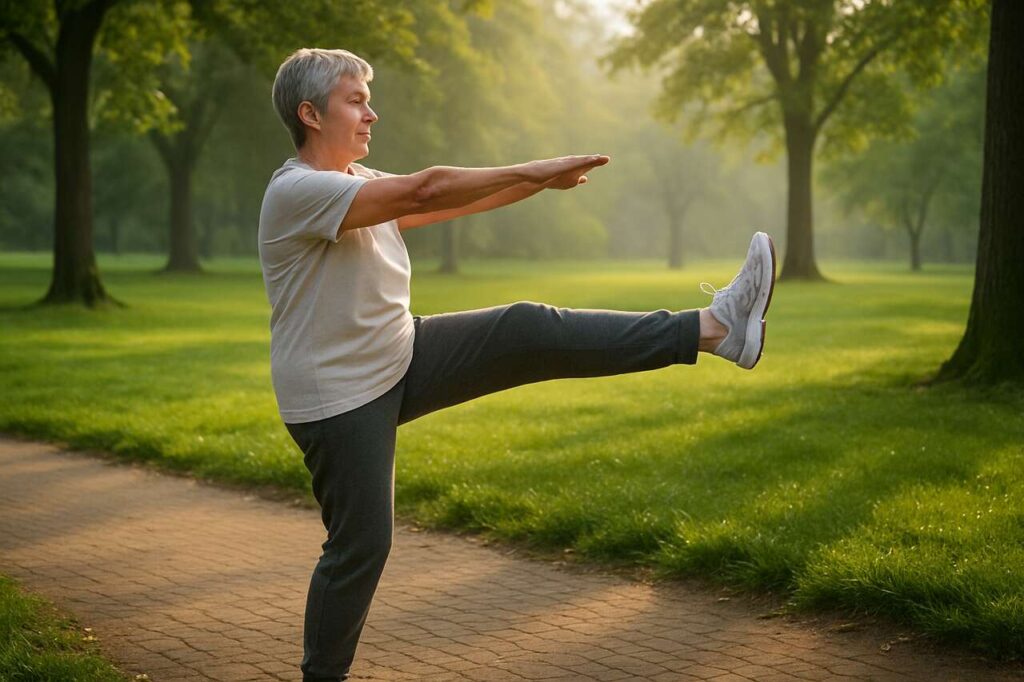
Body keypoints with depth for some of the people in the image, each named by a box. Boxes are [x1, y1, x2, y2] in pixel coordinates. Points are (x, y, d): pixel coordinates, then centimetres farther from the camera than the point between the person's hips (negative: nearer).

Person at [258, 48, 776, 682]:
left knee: (532, 332, -7)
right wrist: (533, 172, -22)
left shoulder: (356, 182, 10)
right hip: (340, 397, -7)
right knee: (361, 545, -3)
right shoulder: (297, 191, -20)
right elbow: (428, 190, -26)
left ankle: (714, 329, -13)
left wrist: (537, 179, -5)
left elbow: (449, 201, 7)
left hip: (402, 356, 8)